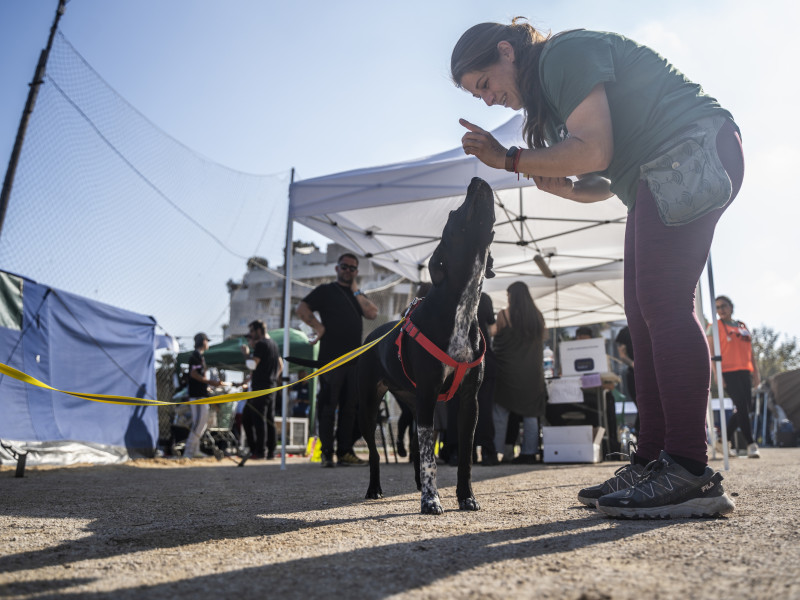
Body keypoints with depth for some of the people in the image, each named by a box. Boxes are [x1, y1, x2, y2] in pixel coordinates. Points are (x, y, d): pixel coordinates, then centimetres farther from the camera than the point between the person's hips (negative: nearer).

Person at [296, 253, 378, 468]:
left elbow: (372, 313, 3)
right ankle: (327, 453, 0)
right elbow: (302, 309, -3)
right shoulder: (326, 290, 8)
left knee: (350, 407, 7)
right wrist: (320, 328, -8)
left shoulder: (358, 295, 22)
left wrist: (356, 290, 5)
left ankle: (345, 452, 13)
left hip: (354, 358, 5)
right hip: (331, 356, -5)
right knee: (328, 406, -4)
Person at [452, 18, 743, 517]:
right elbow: (606, 180, 22)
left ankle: (691, 475, -18)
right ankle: (652, 461, 4)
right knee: (645, 315, 2)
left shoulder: (565, 53, -7)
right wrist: (564, 187, 2)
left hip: (693, 149, -10)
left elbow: (595, 150, -19)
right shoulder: (551, 83, 22)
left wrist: (510, 159, -11)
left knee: (663, 305, -19)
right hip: (661, 177, 10)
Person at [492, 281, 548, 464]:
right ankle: (529, 452, 12)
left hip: (508, 370, -4)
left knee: (501, 412, 4)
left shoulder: (504, 315, -9)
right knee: (530, 413, 10)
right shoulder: (538, 316, 5)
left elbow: (497, 339, -4)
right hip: (533, 371, 4)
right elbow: (541, 342, 14)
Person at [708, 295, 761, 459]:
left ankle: (724, 441, 18)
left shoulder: (743, 327, 18)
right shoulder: (715, 327, 2)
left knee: (742, 410, 6)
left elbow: (750, 352, 21)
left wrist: (756, 372, 13)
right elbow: (711, 352, -5)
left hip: (745, 372, 6)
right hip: (729, 373, -6)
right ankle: (751, 444, -9)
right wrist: (716, 373, -13)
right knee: (742, 407, -13)